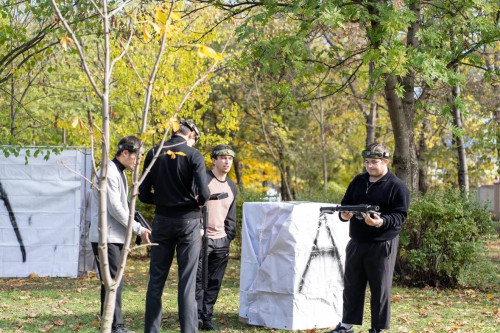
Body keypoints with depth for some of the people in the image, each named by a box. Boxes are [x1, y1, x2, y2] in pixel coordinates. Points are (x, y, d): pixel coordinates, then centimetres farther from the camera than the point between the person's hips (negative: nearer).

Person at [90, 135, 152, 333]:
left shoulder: (119, 173, 17)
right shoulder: (110, 173, -14)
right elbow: (115, 208, -19)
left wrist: (133, 231, 11)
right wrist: (139, 229, -14)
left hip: (115, 237, 10)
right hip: (106, 237, -10)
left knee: (116, 283, 10)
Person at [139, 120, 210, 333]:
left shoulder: (154, 154, 2)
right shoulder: (193, 155, -8)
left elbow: (144, 195, 0)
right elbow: (203, 193, -15)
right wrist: (199, 202, 7)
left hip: (162, 220, 3)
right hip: (188, 220, -3)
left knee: (156, 279, 10)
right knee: (187, 280, 1)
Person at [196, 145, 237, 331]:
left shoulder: (231, 187, 16)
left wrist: (229, 237, 14)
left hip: (221, 241, 6)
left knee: (214, 282, 6)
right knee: (198, 279, -9)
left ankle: (207, 319, 11)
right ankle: (197, 316, -4)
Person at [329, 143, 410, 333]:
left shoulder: (397, 187, -6)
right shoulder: (358, 181, 11)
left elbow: (400, 216, -11)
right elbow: (346, 202, 17)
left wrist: (382, 222, -29)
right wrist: (344, 214, -6)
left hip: (382, 245, -6)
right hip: (356, 242, 6)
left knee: (380, 288, 0)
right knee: (352, 285, 12)